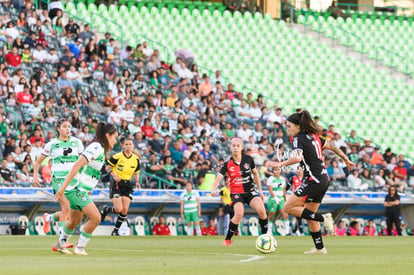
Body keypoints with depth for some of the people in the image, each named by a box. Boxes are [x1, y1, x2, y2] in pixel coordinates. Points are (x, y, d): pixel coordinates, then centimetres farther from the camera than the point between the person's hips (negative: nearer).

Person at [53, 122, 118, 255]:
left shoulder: (100, 149, 13)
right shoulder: (96, 147, -18)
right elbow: (77, 166, -24)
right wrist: (63, 188, -28)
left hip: (81, 190, 10)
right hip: (76, 189, -10)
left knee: (75, 221, 23)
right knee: (95, 217, -15)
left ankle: (60, 244, 42)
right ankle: (80, 248, -4)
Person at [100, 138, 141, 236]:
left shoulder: (136, 159, 2)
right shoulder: (117, 157, -11)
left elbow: (136, 172, 17)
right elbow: (108, 167, -3)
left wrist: (137, 181, -1)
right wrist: (114, 176, -18)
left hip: (127, 184, 4)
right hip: (116, 184, -4)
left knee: (125, 210, -4)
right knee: (118, 209, -13)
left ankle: (116, 230, 12)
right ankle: (105, 209, 20)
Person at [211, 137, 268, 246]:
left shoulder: (248, 159, -1)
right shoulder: (227, 163, -8)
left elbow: (255, 173, 15)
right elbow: (218, 178, -15)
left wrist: (260, 189, 15)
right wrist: (214, 190, -35)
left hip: (250, 191, 2)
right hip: (236, 193, -2)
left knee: (262, 211, -21)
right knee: (239, 214, -28)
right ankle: (227, 239, -8)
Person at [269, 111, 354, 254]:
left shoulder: (298, 139, -10)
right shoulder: (313, 136, 15)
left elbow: (297, 157, -29)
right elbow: (332, 147, 23)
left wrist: (281, 164, -27)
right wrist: (346, 160, 34)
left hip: (313, 181, -9)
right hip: (324, 179, 9)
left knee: (289, 208, -8)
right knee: (309, 214, 16)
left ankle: (323, 218, -13)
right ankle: (319, 248, 17)